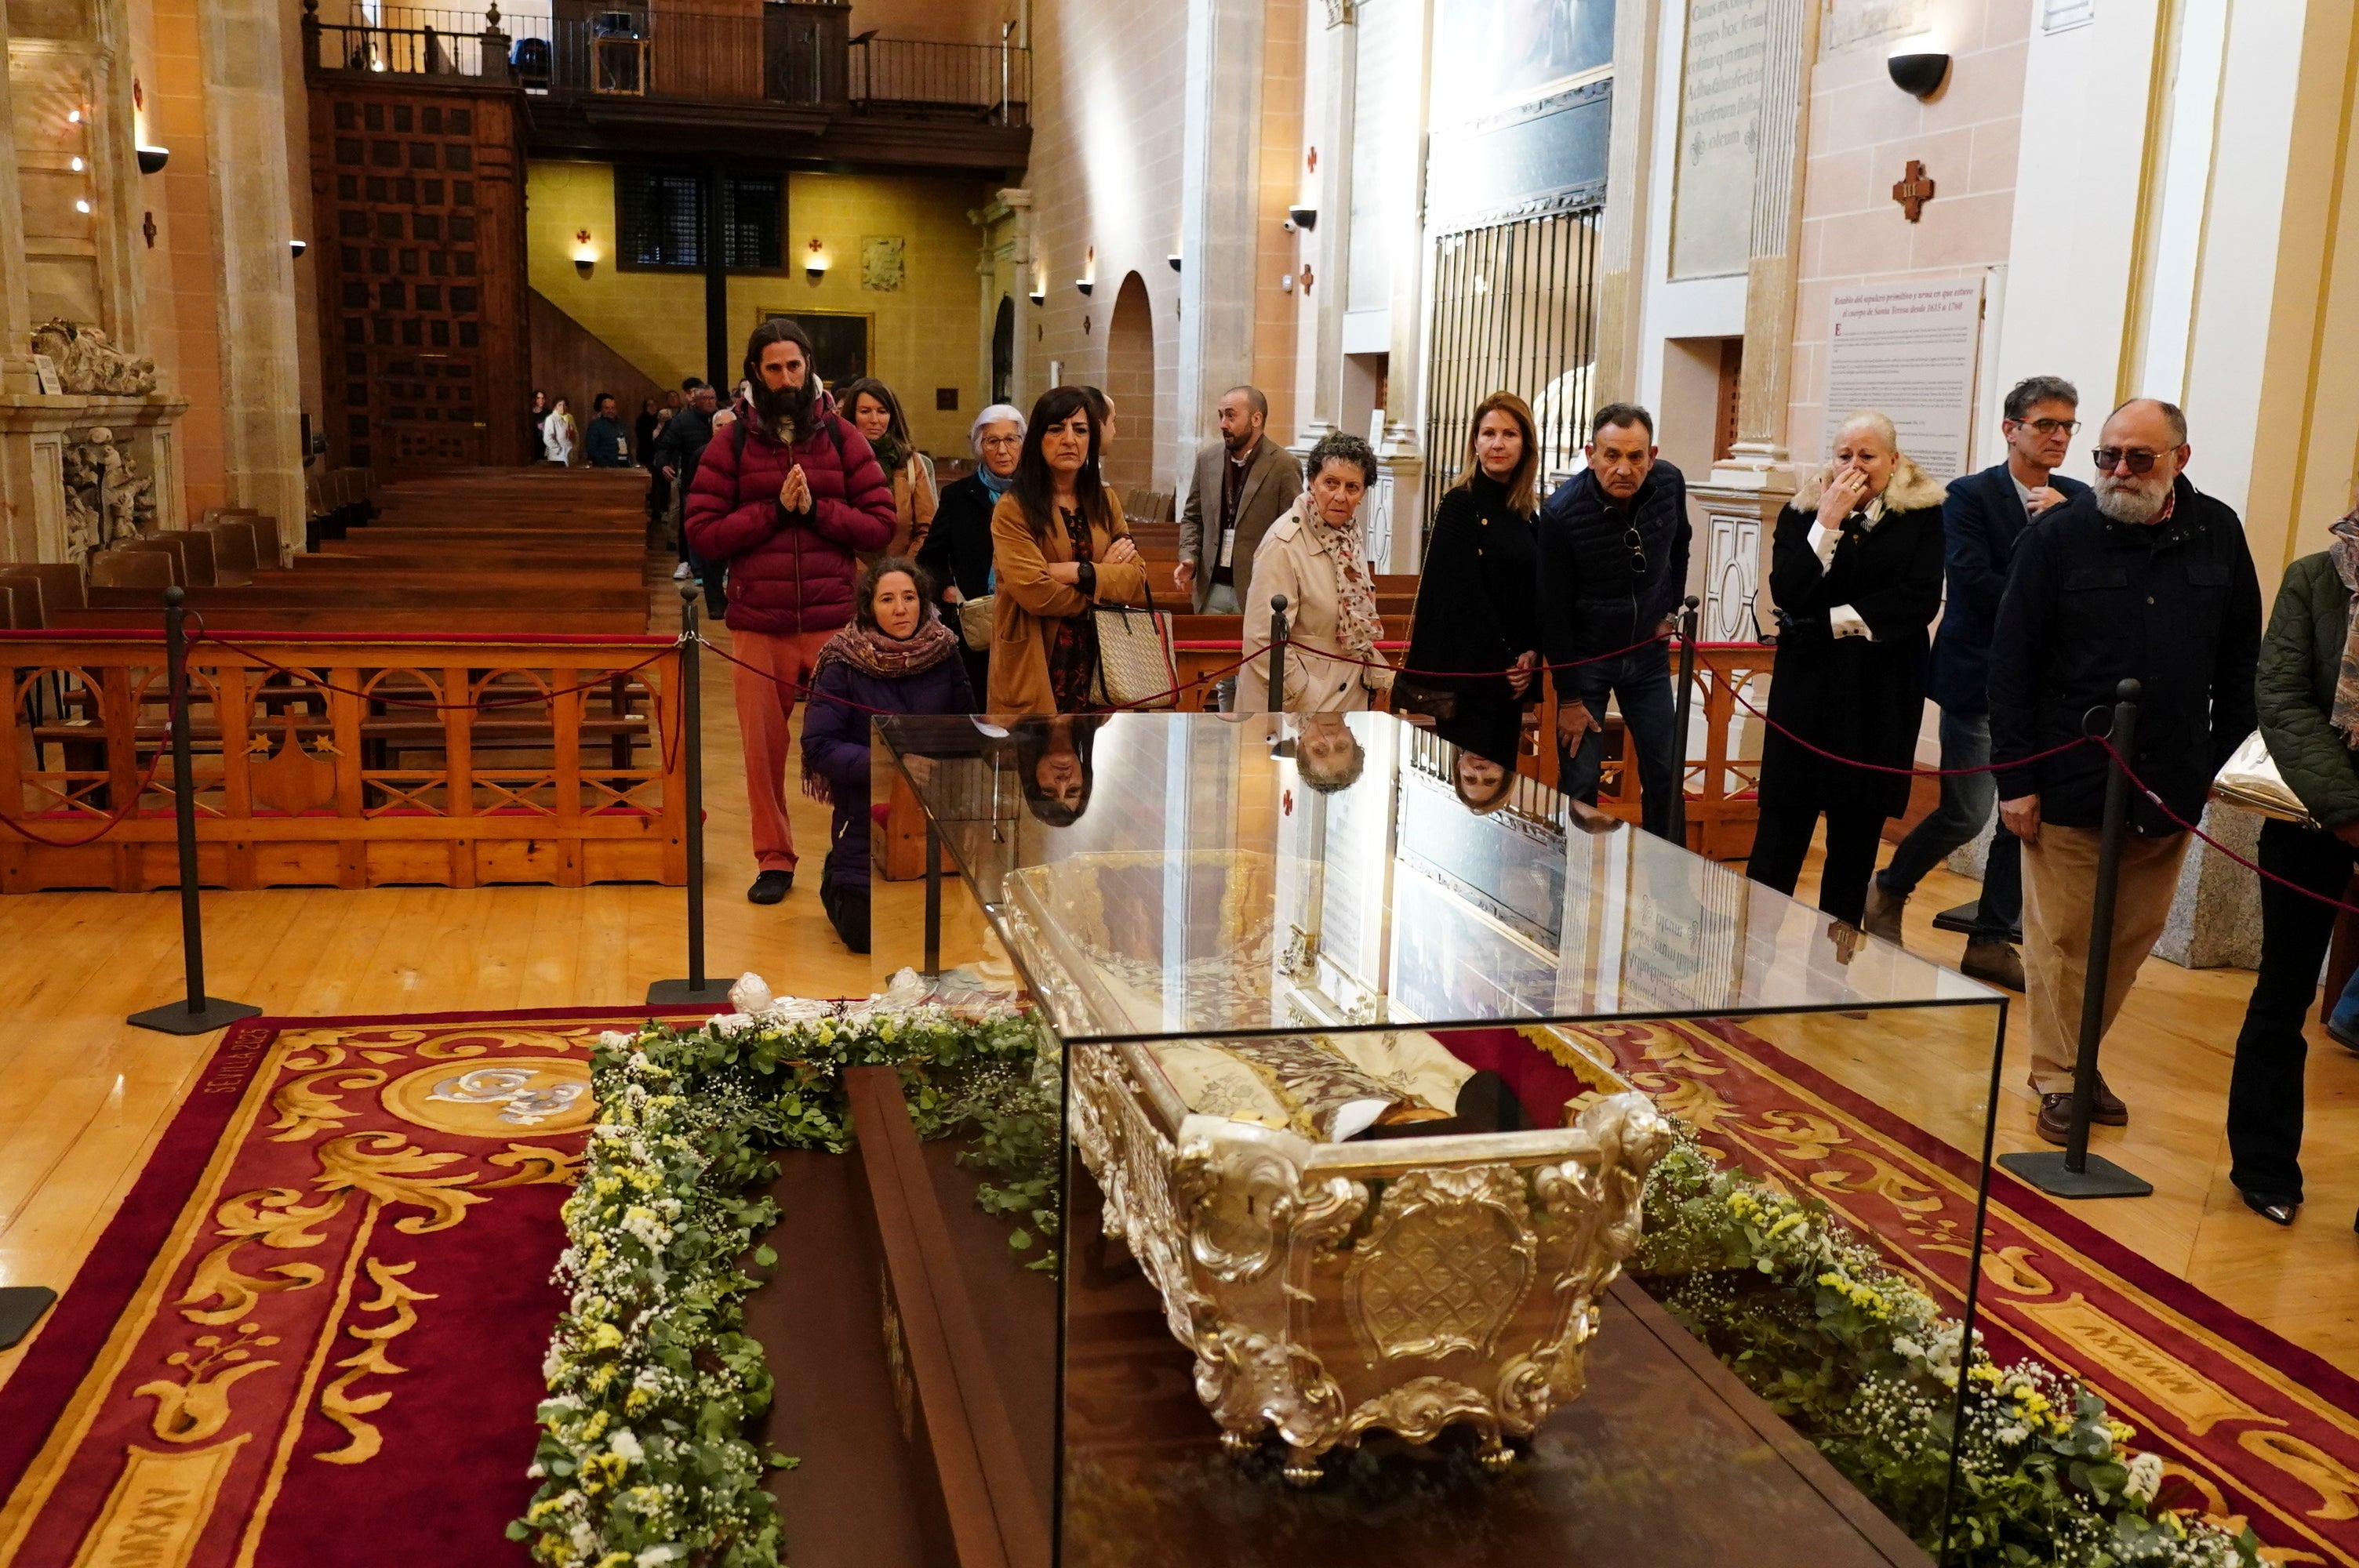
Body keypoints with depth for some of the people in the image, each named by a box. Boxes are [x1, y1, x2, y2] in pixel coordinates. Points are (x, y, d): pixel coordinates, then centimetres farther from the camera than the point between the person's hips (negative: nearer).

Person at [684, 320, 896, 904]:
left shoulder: (843, 437, 5)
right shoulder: (731, 444, 5)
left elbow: (881, 523, 1)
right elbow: (702, 533, -1)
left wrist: (815, 508, -11)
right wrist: (775, 509, -11)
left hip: (836, 623, 0)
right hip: (758, 626, 1)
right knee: (764, 747, 6)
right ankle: (774, 860, 21)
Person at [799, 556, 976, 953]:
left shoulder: (944, 654, 0)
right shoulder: (845, 663, -10)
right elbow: (818, 746, -15)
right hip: (867, 821, -3)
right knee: (866, 935, -5)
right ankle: (836, 886, 28)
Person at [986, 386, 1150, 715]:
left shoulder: (1105, 503, 12)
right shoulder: (1013, 508, -7)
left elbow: (1137, 581, 2)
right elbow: (1034, 592, -17)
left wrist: (1080, 573, -14)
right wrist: (1106, 578, -4)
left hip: (1097, 659, 5)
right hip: (1036, 666, -5)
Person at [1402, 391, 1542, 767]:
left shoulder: (1527, 513, 11)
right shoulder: (1460, 503, -9)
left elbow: (1534, 595, 14)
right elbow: (1459, 596, -14)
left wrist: (1531, 654, -2)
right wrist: (1501, 663, -11)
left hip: (1510, 677, 7)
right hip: (1468, 675, -7)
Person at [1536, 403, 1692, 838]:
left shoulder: (1670, 484, -11)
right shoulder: (1562, 512, -22)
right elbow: (1554, 612, -16)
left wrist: (1671, 609, 7)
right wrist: (1568, 698, -14)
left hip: (1648, 652, 4)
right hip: (1584, 657, -4)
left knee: (1666, 773, 8)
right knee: (1580, 781, -4)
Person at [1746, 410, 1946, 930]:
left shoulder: (1923, 515, 0)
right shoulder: (1802, 511, 3)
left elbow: (1921, 600, -11)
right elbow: (1787, 594, -11)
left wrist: (1834, 621, -12)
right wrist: (1829, 520, -15)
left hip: (1882, 696, 0)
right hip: (1808, 687, 0)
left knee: (1858, 827, 7)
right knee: (1783, 819, -1)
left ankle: (1837, 942, 16)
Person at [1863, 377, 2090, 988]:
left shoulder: (2078, 501, 9)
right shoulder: (1971, 495, -4)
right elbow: (1974, 582, -16)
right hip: (1980, 678, -5)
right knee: (1966, 813, -5)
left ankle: (1991, 940, 15)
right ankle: (1889, 890, 21)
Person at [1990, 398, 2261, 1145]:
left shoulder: (2218, 535, 3)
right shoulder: (2058, 536, -6)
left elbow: (2240, 663, 9)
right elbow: (2011, 663, -6)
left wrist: (2228, 763, 4)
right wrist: (2016, 780, -10)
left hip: (2171, 786, 3)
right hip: (2069, 782, -3)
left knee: (2135, 937, 12)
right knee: (2062, 940, 5)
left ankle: (2080, 1057, 30)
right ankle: (2060, 1079, 18)